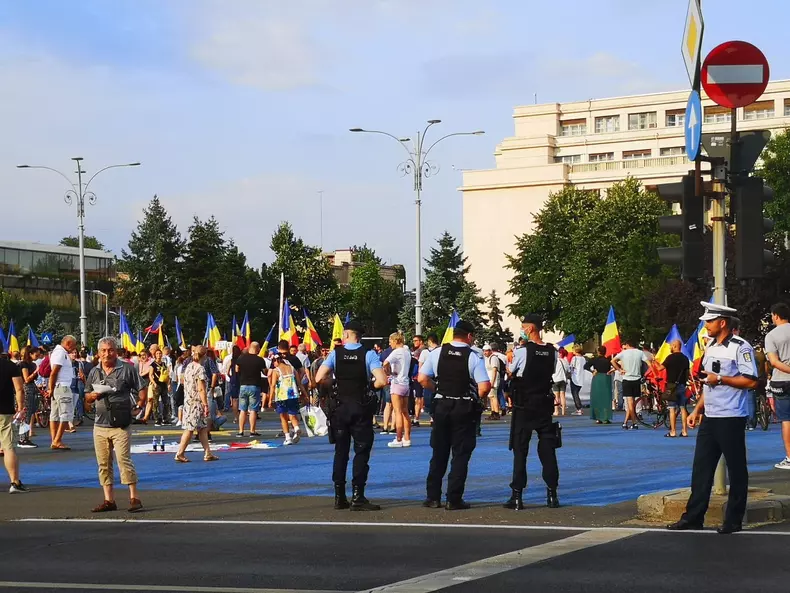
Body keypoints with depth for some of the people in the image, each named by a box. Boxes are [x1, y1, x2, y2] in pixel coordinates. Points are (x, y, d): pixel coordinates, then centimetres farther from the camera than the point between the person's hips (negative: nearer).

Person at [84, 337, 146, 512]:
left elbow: (141, 391, 0)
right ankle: (109, 500, 13)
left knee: (124, 460, -10)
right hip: (100, 425, 5)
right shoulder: (94, 372, 12)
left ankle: (134, 498, -4)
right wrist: (93, 395, -3)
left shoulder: (127, 369, -2)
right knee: (103, 464, 7)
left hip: (121, 426, -5)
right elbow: (87, 397, 19)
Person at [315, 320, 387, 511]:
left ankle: (340, 497, 13)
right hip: (361, 407, -2)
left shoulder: (335, 353, -2)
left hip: (340, 407, 2)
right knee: (362, 451, 3)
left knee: (341, 451, 11)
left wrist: (335, 382, 9)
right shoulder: (368, 355, -7)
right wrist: (370, 385, 4)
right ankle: (357, 497, -3)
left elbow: (320, 378, -9)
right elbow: (381, 380, -17)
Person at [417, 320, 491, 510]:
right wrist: (478, 398, 6)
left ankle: (433, 497, 14)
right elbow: (485, 387, -15)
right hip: (465, 408, -3)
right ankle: (454, 499, 2)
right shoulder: (474, 357, -9)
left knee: (439, 452, 13)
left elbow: (422, 379, -1)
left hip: (441, 406, 3)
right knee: (460, 455, 4)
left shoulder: (437, 353, 0)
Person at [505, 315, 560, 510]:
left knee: (520, 450, 0)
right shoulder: (552, 352, 3)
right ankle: (552, 494, 7)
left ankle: (517, 496, -2)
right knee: (547, 448, 8)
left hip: (524, 406, -4)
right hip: (544, 404, 4)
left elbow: (511, 374, 2)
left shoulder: (522, 351, -11)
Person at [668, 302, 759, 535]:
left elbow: (751, 381, -17)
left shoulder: (740, 348, -11)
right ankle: (693, 517, 11)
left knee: (736, 470, 2)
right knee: (701, 468, 7)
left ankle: (733, 520, 8)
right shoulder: (710, 347, 15)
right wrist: (697, 410, 17)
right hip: (709, 418, 8)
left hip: (731, 419, -8)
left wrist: (720, 379, -17)